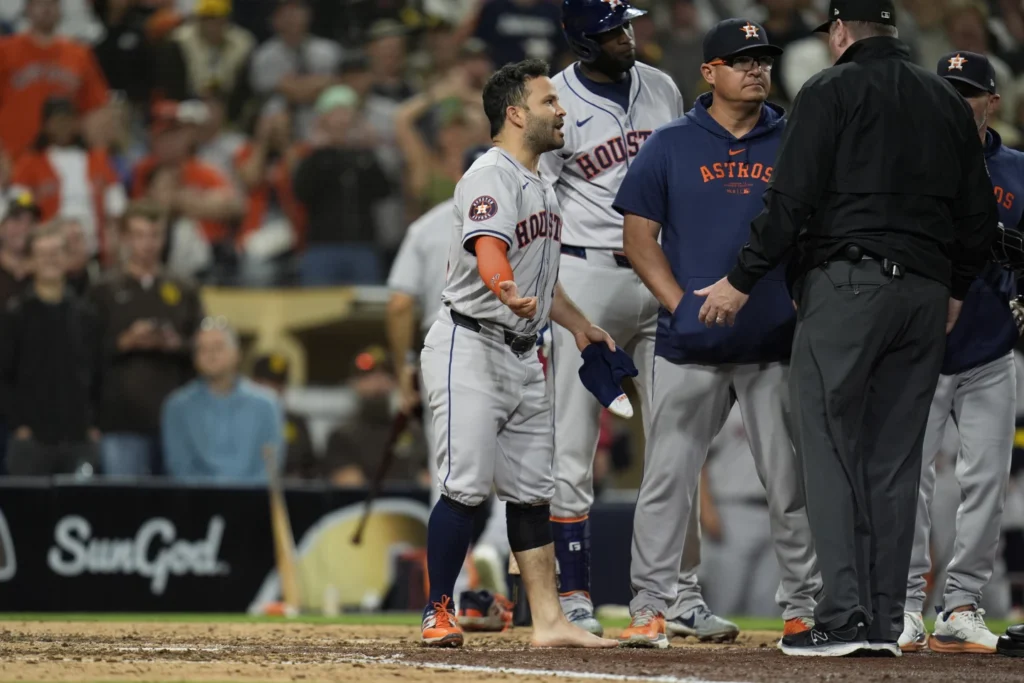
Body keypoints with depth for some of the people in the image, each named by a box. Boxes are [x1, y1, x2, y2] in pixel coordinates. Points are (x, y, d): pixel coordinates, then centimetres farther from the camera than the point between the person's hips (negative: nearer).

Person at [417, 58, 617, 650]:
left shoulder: (542, 187, 16)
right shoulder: (491, 177, -14)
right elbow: (488, 247, -34)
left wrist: (580, 325, 28)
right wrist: (506, 290, -53)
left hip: (523, 355, 9)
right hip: (471, 347, -9)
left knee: (532, 490, 9)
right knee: (469, 486, -12)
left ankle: (549, 621, 11)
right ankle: (438, 614, -2)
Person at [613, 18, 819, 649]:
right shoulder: (671, 146, 6)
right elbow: (639, 236, 4)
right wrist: (681, 304, -7)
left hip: (777, 344, 1)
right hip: (691, 348, -1)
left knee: (792, 482, 4)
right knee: (667, 479, -3)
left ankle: (804, 609, 11)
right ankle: (650, 609, 1)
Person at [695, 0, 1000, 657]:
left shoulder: (832, 91, -2)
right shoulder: (949, 101, 16)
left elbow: (793, 201, -9)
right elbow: (980, 213, 17)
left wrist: (742, 280, -2)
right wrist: (955, 289, 29)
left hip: (847, 283, -6)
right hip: (926, 294, 6)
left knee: (831, 447, -5)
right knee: (895, 457, 7)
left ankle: (845, 614, -14)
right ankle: (887, 622, 5)